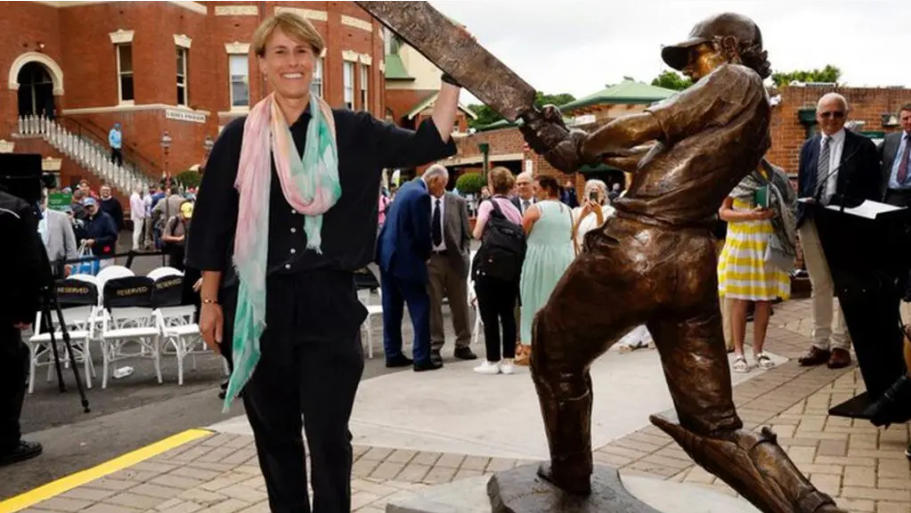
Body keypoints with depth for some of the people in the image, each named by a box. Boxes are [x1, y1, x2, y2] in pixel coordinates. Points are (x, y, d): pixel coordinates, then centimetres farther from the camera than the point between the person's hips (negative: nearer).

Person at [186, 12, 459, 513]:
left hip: (328, 303, -1)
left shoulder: (349, 130, 3)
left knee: (328, 435, 1)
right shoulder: (240, 137, 3)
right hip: (259, 305, 1)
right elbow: (215, 225, 5)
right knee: (274, 433, 12)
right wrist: (210, 302, 3)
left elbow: (427, 143, -2)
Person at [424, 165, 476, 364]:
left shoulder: (458, 202, 5)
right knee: (432, 305, 3)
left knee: (460, 304, 8)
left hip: (454, 258, 1)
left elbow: (466, 233, 7)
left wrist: (464, 254, -2)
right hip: (429, 258, -1)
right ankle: (434, 346, 11)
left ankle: (462, 345, 20)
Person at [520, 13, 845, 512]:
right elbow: (659, 160, 21)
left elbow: (649, 124, -9)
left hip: (636, 250, -8)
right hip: (692, 264, 8)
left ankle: (570, 470, 32)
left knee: (554, 350, 19)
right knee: (714, 422, 12)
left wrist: (576, 147, 6)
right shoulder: (750, 125, 23)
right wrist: (571, 141, 19)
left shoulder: (736, 80, 0)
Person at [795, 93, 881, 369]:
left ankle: (841, 345, 14)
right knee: (820, 286, 11)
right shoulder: (809, 146, 9)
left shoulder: (862, 146, -3)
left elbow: (872, 190, -4)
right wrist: (801, 217, 2)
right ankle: (820, 344, 20)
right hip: (812, 223, 4)